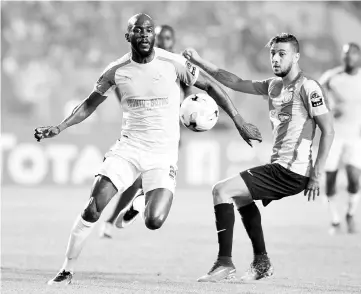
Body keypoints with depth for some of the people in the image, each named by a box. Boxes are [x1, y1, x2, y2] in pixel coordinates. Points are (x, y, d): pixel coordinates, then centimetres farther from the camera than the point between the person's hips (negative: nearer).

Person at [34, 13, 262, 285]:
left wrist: (239, 121, -1)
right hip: (129, 148, 2)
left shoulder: (173, 64, -9)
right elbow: (90, 104, 13)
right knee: (93, 208, -15)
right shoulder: (116, 70, -1)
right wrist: (59, 128, 2)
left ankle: (149, 201, 18)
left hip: (163, 154, -1)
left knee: (154, 222, -19)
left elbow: (210, 86, 1)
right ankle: (67, 271, -3)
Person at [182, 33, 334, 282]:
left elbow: (328, 130, -15)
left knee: (222, 191, -13)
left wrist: (316, 175, -19)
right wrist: (200, 62, 13)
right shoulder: (274, 85, 13)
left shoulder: (307, 88, -12)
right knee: (241, 196, 32)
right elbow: (236, 83, 19)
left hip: (292, 172, -10)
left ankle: (225, 264, -13)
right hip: (278, 166, 10)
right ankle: (262, 263, 34)